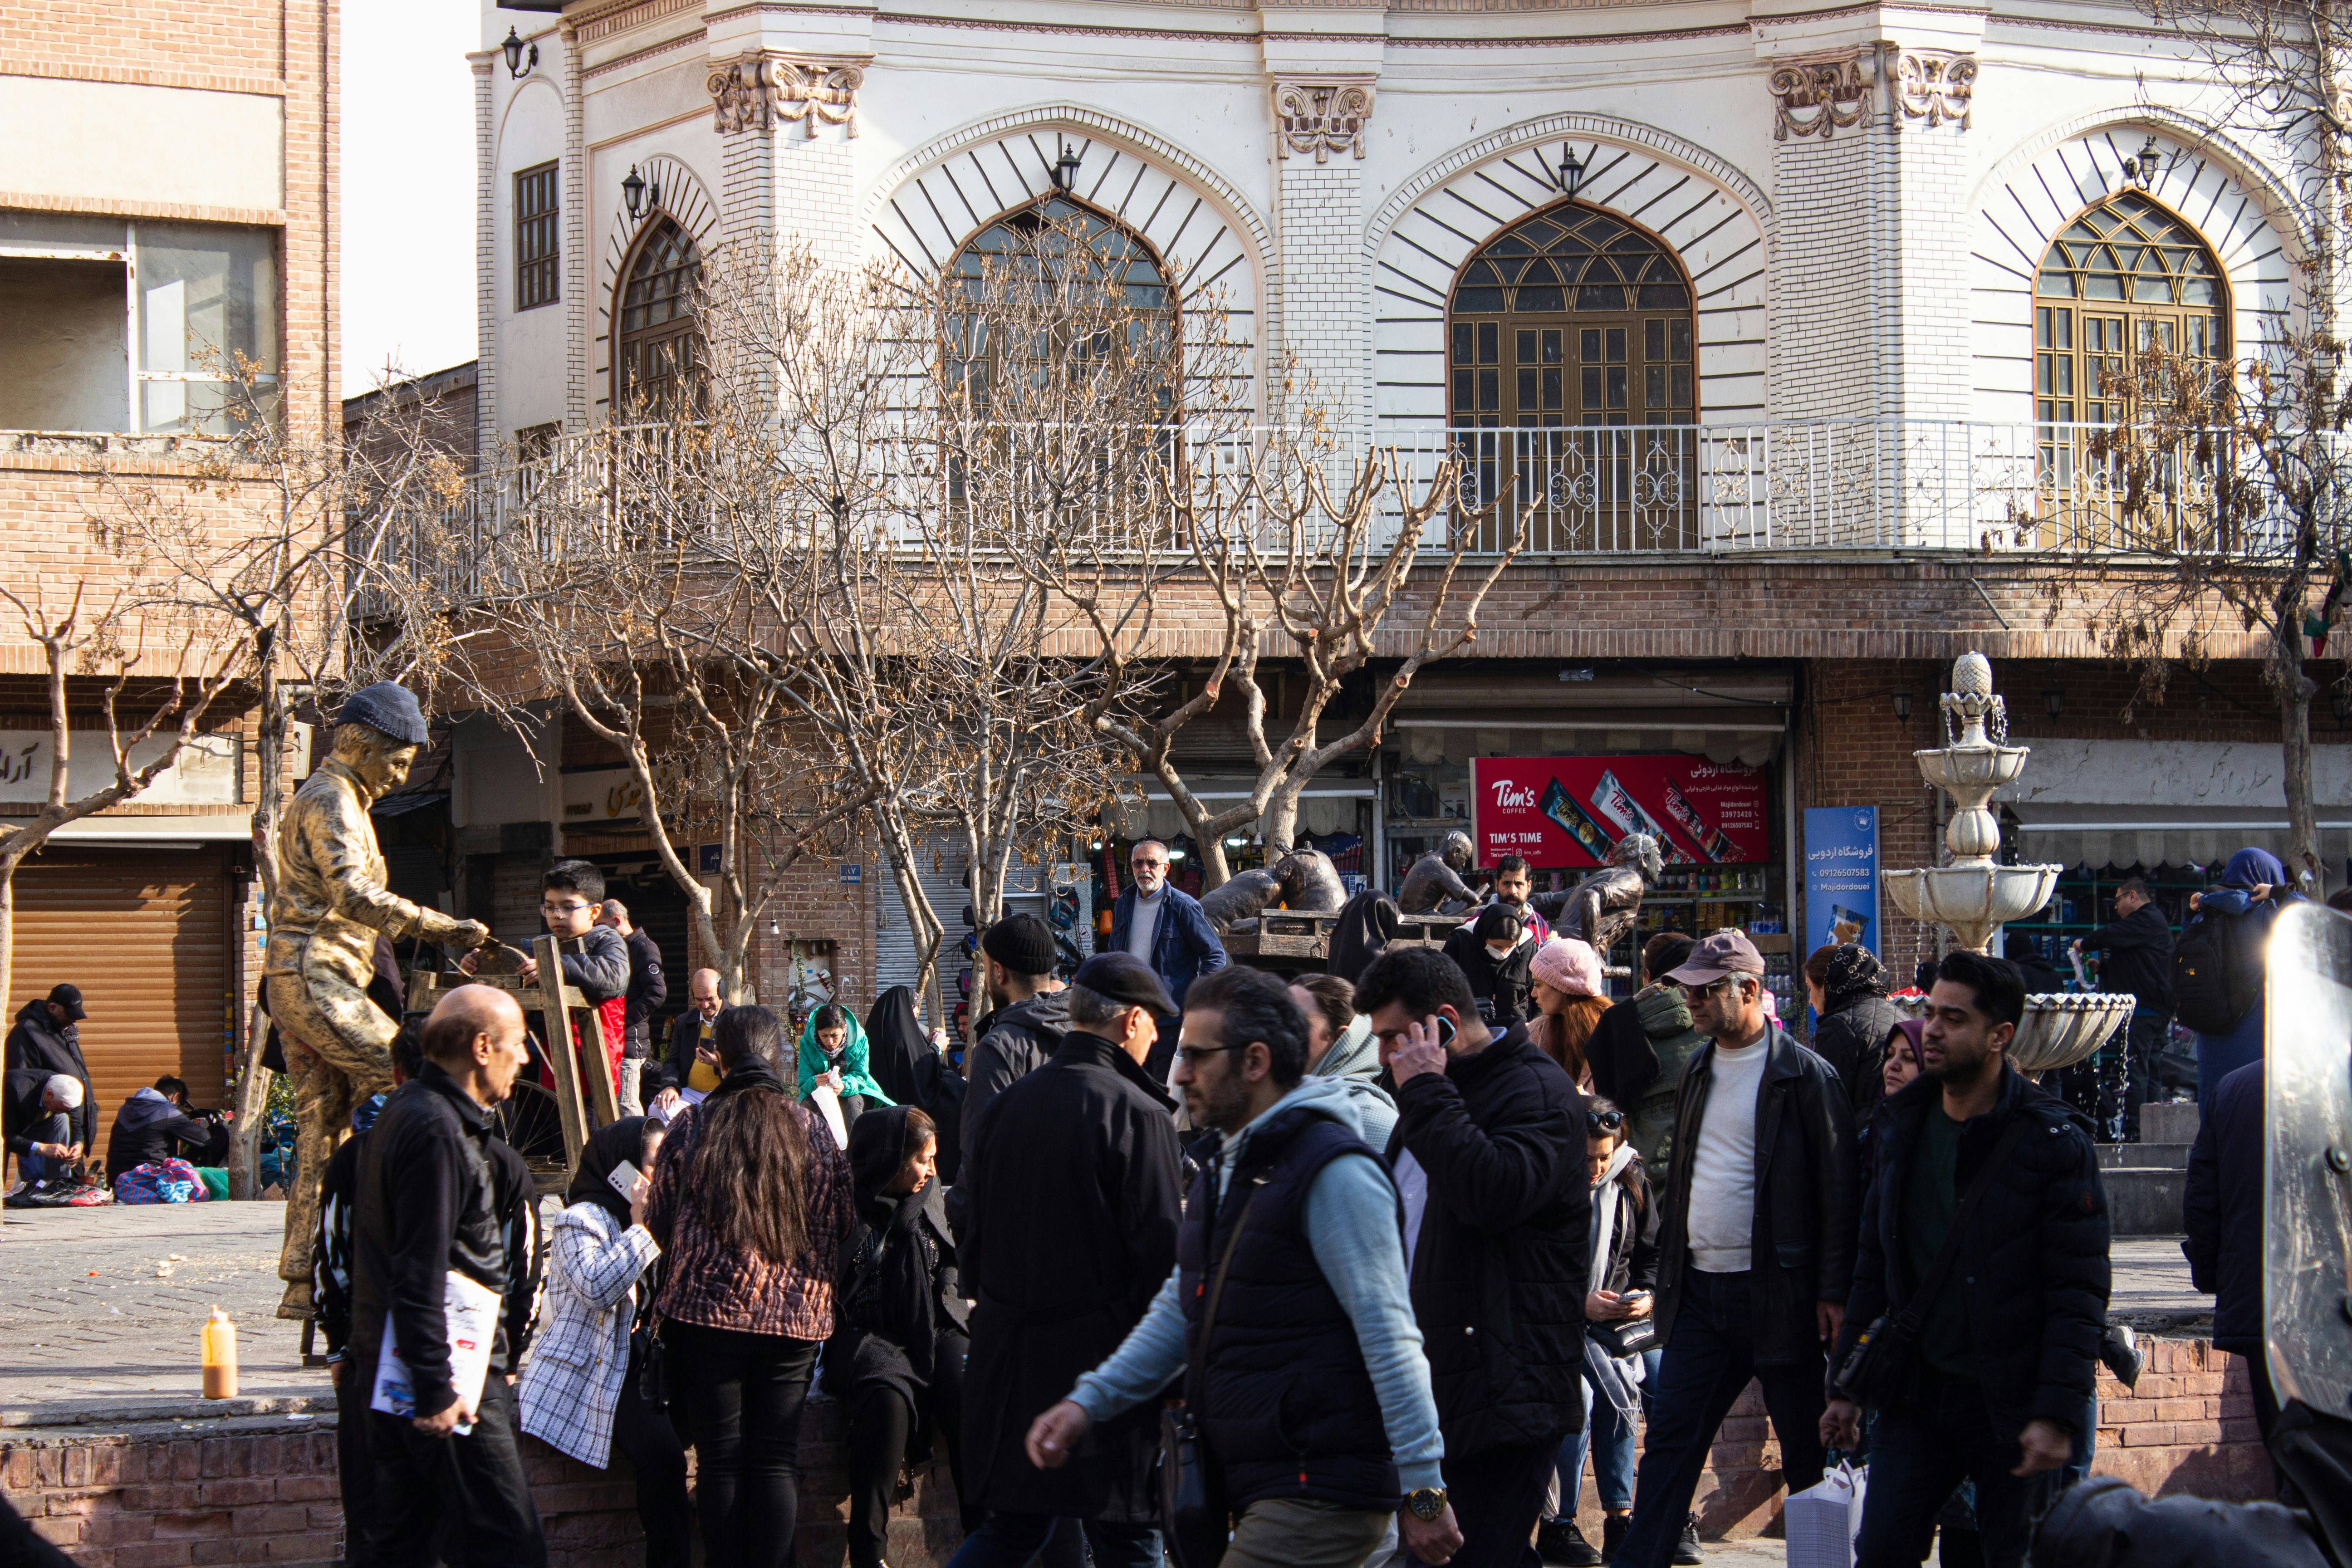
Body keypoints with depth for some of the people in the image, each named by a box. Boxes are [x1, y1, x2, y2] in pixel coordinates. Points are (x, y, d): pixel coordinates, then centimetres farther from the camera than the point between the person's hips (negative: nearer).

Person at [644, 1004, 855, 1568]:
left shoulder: (692, 1125, -3)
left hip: (707, 1311, -1)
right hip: (795, 1318, 1)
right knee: (777, 1461, 4)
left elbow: (659, 1220, 5)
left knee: (720, 1461, 5)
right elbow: (841, 1220, 7)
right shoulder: (811, 1128, 1)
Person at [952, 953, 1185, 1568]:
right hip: (1104, 1353, -6)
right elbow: (1162, 1254, -13)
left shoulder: (1004, 1107, 7)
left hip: (1008, 1355, 6)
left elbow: (972, 1239, 13)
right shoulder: (1138, 1114, -12)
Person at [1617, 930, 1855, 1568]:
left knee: (1807, 1449, 4)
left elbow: (1838, 1187, -10)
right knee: (1670, 1437, 3)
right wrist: (1668, 1262, 14)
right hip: (1698, 1288, 6)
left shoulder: (1804, 1075, -9)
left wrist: (1833, 1291, -14)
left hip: (1777, 1292, -6)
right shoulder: (1697, 1071, 12)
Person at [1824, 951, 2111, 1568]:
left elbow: (2079, 1292, -12)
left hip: (2011, 1402, -4)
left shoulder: (2053, 1141, -10)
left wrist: (2057, 1414, -20)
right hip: (1917, 1397, 5)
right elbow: (1874, 1267, 14)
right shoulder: (1901, 1127, 8)